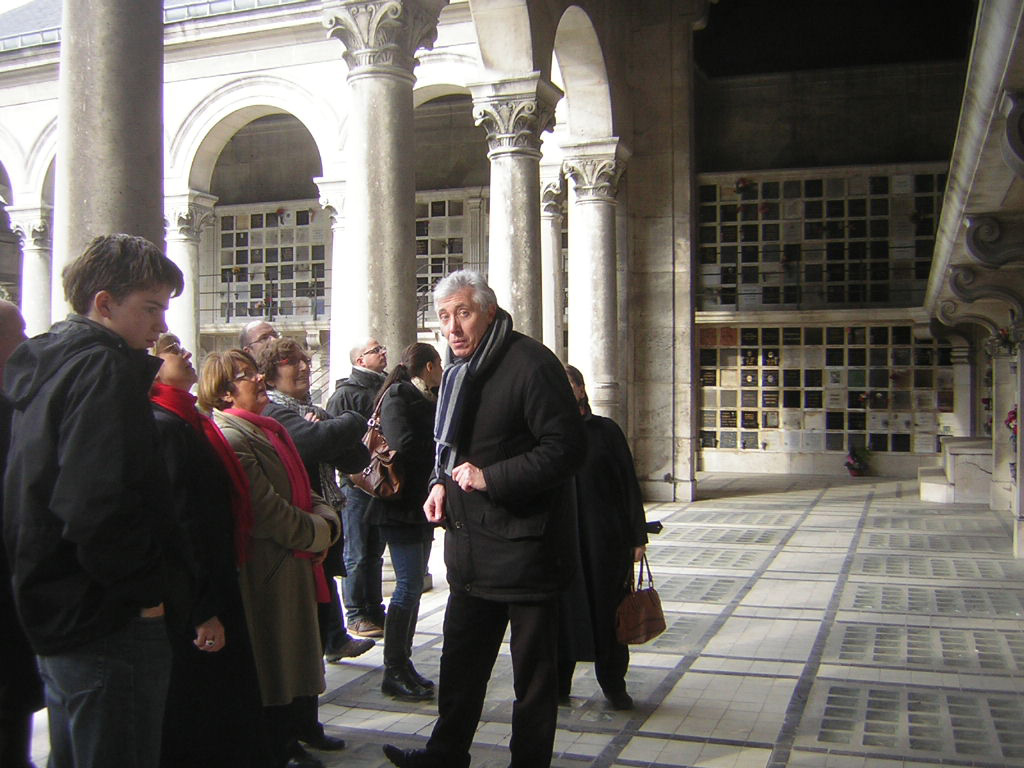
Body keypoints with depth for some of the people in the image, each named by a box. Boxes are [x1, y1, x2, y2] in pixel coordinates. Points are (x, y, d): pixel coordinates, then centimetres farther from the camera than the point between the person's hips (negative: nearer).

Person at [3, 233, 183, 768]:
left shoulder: (43, 365, 12)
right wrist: (142, 590, -18)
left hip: (53, 612, 10)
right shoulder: (105, 368, -18)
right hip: (109, 623, -10)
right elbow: (96, 504, -29)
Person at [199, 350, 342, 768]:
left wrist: (326, 519, -5)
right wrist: (315, 534, -11)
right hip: (266, 573, -10)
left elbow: (302, 489, 16)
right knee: (272, 668, 4)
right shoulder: (230, 436, -17)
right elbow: (267, 510, -23)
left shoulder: (268, 430, 16)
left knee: (296, 665, 18)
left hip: (293, 568, 10)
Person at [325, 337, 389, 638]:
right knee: (357, 554, 0)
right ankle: (356, 616, 8)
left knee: (375, 552, 14)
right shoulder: (346, 393, -5)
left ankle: (375, 611, 22)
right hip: (357, 483, -6)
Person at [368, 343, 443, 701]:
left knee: (413, 584, 11)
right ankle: (394, 671, -1)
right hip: (401, 506, -9)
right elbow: (407, 446, -23)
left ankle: (403, 663, 18)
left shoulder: (424, 399, 18)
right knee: (409, 585, -9)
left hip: (420, 506, 9)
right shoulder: (398, 397, -11)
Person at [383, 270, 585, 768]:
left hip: (525, 544, -8)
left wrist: (491, 478, -25)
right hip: (469, 543, 8)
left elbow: (565, 447, -21)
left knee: (533, 670, 8)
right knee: (460, 660, 20)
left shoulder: (530, 363, -17)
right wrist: (441, 482, 6)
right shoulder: (459, 369, 11)